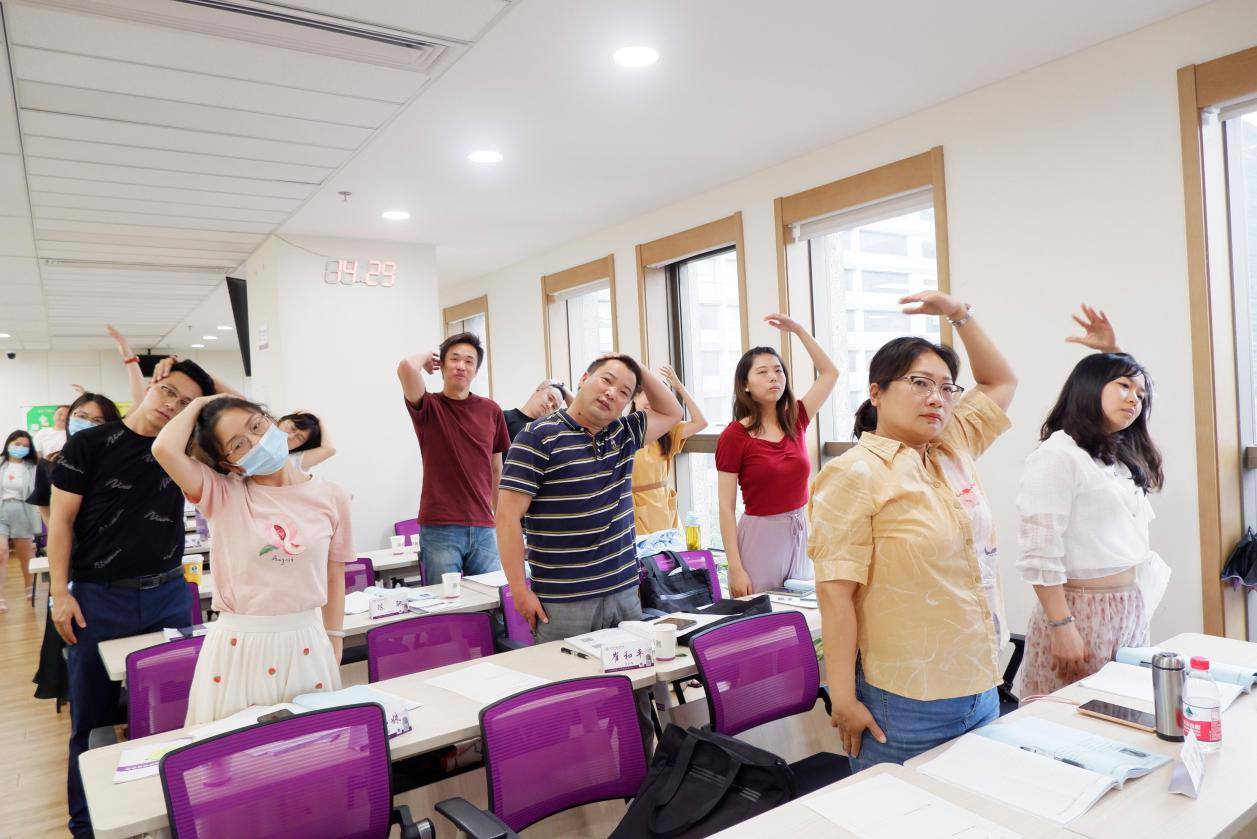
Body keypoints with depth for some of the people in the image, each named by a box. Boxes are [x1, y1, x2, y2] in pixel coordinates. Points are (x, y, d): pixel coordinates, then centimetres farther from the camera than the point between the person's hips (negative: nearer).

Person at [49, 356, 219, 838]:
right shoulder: (89, 445, -5)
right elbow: (61, 521, -4)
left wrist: (205, 384, -6)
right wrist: (60, 592, -8)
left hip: (169, 595, 3)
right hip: (98, 599, -2)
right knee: (93, 717, 7)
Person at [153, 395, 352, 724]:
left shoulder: (331, 496, -1)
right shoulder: (223, 495, -4)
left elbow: (334, 579, 6)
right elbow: (165, 449, -22)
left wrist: (334, 649, 9)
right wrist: (198, 404, -4)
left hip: (307, 645, 1)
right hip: (238, 647, -1)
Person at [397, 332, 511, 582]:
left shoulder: (491, 411, 8)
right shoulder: (429, 408, -1)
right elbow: (406, 367, -22)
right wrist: (427, 358, 0)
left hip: (483, 529, 3)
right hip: (440, 530, -3)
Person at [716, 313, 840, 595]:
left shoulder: (795, 421, 4)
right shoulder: (734, 436, -9)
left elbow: (830, 373, 14)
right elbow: (726, 508, -9)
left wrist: (798, 329, 9)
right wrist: (735, 568, -15)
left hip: (800, 533, 5)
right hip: (758, 535, -5)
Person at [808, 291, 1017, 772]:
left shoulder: (953, 451, 7)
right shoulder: (853, 474, -14)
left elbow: (1001, 382, 22)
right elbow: (835, 592, -17)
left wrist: (959, 314, 12)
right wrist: (843, 699, -17)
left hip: (982, 689, 7)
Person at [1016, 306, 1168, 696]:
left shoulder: (1121, 456, 11)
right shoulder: (1057, 456, -14)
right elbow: (1040, 555, -19)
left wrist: (1113, 351, 21)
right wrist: (1062, 628, -21)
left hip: (1131, 609, 9)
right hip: (1082, 613, -9)